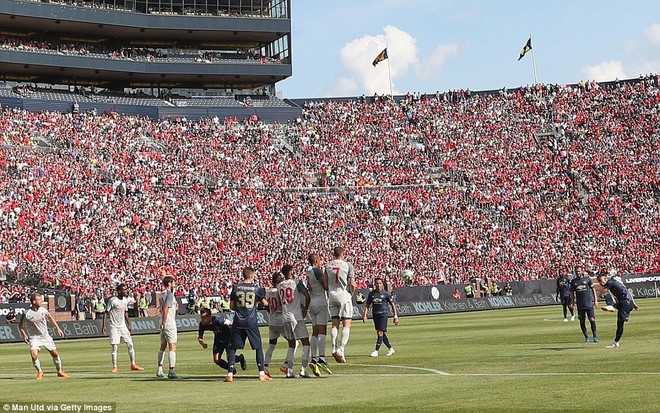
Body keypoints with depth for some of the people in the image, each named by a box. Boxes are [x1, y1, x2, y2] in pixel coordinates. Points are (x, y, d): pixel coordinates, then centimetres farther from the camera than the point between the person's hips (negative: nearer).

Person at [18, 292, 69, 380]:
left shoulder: (43, 310, -5)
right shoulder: (26, 314, -18)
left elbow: (50, 317, 15)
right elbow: (20, 325, -3)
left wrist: (57, 328, 14)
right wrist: (24, 335, -15)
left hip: (46, 337, 4)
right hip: (34, 338, -4)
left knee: (55, 353, 8)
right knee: (34, 355, -24)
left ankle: (60, 372, 30)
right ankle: (39, 372, 1)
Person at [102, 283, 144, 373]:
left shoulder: (125, 300, 7)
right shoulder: (112, 300, -12)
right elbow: (106, 313, -8)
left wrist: (128, 325, 18)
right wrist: (103, 326, -12)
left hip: (123, 326, 6)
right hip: (114, 327, -6)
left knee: (130, 344, 2)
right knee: (115, 347, -5)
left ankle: (133, 365, 9)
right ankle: (114, 367, 3)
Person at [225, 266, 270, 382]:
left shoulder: (236, 288, 3)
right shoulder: (256, 288, -1)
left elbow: (231, 306, 6)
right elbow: (265, 303, 9)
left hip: (238, 322, 1)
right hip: (251, 322, -1)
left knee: (232, 348, 7)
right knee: (258, 347, 11)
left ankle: (230, 374, -2)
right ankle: (261, 374, 6)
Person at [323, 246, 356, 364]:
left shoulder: (328, 266, 5)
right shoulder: (348, 265, -5)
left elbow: (325, 285, 5)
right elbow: (352, 284, -8)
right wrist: (351, 294, 9)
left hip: (332, 296, 4)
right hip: (344, 296, -4)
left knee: (335, 324, 10)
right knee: (346, 324, -1)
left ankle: (334, 348, 2)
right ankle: (341, 348, -13)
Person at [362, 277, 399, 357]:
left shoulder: (385, 293, -3)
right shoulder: (371, 293, 7)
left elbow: (392, 304, 1)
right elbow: (367, 305, 9)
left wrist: (396, 316, -2)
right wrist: (365, 315, -4)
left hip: (383, 314, -5)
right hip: (375, 314, 5)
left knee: (380, 332, -13)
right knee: (382, 333, 10)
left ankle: (376, 351, -15)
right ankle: (390, 349, 26)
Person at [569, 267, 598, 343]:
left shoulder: (587, 279, 3)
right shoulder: (573, 281, 7)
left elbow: (593, 289, 7)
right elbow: (572, 293, 13)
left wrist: (595, 300, 2)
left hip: (589, 303, -2)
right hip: (580, 305, 2)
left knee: (592, 319, -8)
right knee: (582, 321, 4)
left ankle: (595, 336, -2)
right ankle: (586, 337, 14)